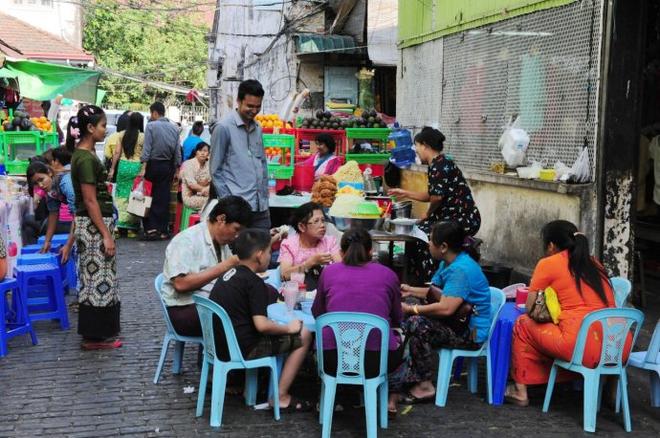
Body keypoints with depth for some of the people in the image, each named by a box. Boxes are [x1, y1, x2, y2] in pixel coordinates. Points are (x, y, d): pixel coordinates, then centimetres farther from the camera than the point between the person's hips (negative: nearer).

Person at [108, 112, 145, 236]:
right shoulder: (142, 136, -5)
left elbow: (117, 152, 4)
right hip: (136, 167, -3)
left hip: (123, 165, 3)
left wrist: (112, 169, 9)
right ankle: (131, 227, 6)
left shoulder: (122, 135, 4)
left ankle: (121, 226, 8)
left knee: (121, 195, 10)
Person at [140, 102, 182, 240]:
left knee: (149, 196, 5)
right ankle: (163, 230, 8)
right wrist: (177, 168, 13)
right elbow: (178, 150, 6)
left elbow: (147, 148, -12)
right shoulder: (174, 128, 4)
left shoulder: (151, 126, -8)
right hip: (168, 166, 4)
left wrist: (143, 167, -11)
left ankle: (150, 228, -3)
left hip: (153, 164, -4)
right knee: (164, 198, 6)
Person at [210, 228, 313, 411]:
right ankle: (281, 396, 2)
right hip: (242, 350, -9)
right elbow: (261, 325, -23)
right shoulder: (254, 282, -16)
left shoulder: (229, 274, 10)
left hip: (218, 345, 9)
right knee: (303, 335, 0)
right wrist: (289, 328, -7)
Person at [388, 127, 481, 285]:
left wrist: (428, 215, -2)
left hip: (463, 220, -10)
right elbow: (431, 195, 21)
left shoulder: (439, 165, -17)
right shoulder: (437, 164, 14)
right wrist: (406, 193, 26)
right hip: (454, 217, 10)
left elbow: (437, 197, -21)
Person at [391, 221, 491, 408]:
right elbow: (438, 293, 20)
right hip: (459, 323, 11)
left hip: (471, 333, -10)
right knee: (405, 322, 3)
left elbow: (446, 308, -31)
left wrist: (411, 309, -23)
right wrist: (412, 291, 7)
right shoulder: (448, 263, 8)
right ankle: (406, 379, 0)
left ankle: (424, 386, -14)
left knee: (417, 324, -25)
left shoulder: (461, 270, -24)